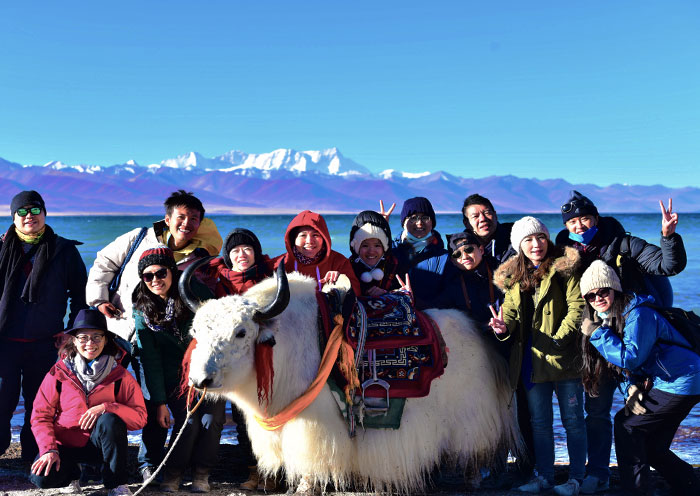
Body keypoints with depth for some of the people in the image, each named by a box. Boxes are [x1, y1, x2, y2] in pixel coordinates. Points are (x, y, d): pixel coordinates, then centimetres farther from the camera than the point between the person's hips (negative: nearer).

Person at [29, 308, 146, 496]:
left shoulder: (119, 375, -5)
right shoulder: (59, 372, -4)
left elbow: (140, 417, -11)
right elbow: (41, 415, -2)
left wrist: (106, 407, -27)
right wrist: (48, 450, -18)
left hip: (101, 443, 0)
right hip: (65, 444, 1)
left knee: (110, 420, -34)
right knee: (42, 477, -29)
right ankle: (72, 472, 10)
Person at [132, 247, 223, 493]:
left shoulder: (195, 292, -11)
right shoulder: (142, 310, -5)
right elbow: (150, 359, -5)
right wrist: (159, 401, -9)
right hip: (174, 376, 0)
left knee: (211, 420, -15)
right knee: (188, 421, -17)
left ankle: (201, 473, 3)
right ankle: (174, 472, 3)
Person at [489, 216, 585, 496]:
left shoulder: (564, 268, -4)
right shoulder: (512, 277, 12)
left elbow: (577, 307, -10)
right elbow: (511, 311, 9)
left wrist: (559, 339, -21)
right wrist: (504, 327, -14)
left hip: (564, 357, -5)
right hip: (531, 359, 5)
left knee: (572, 420, 4)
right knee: (539, 422, 12)